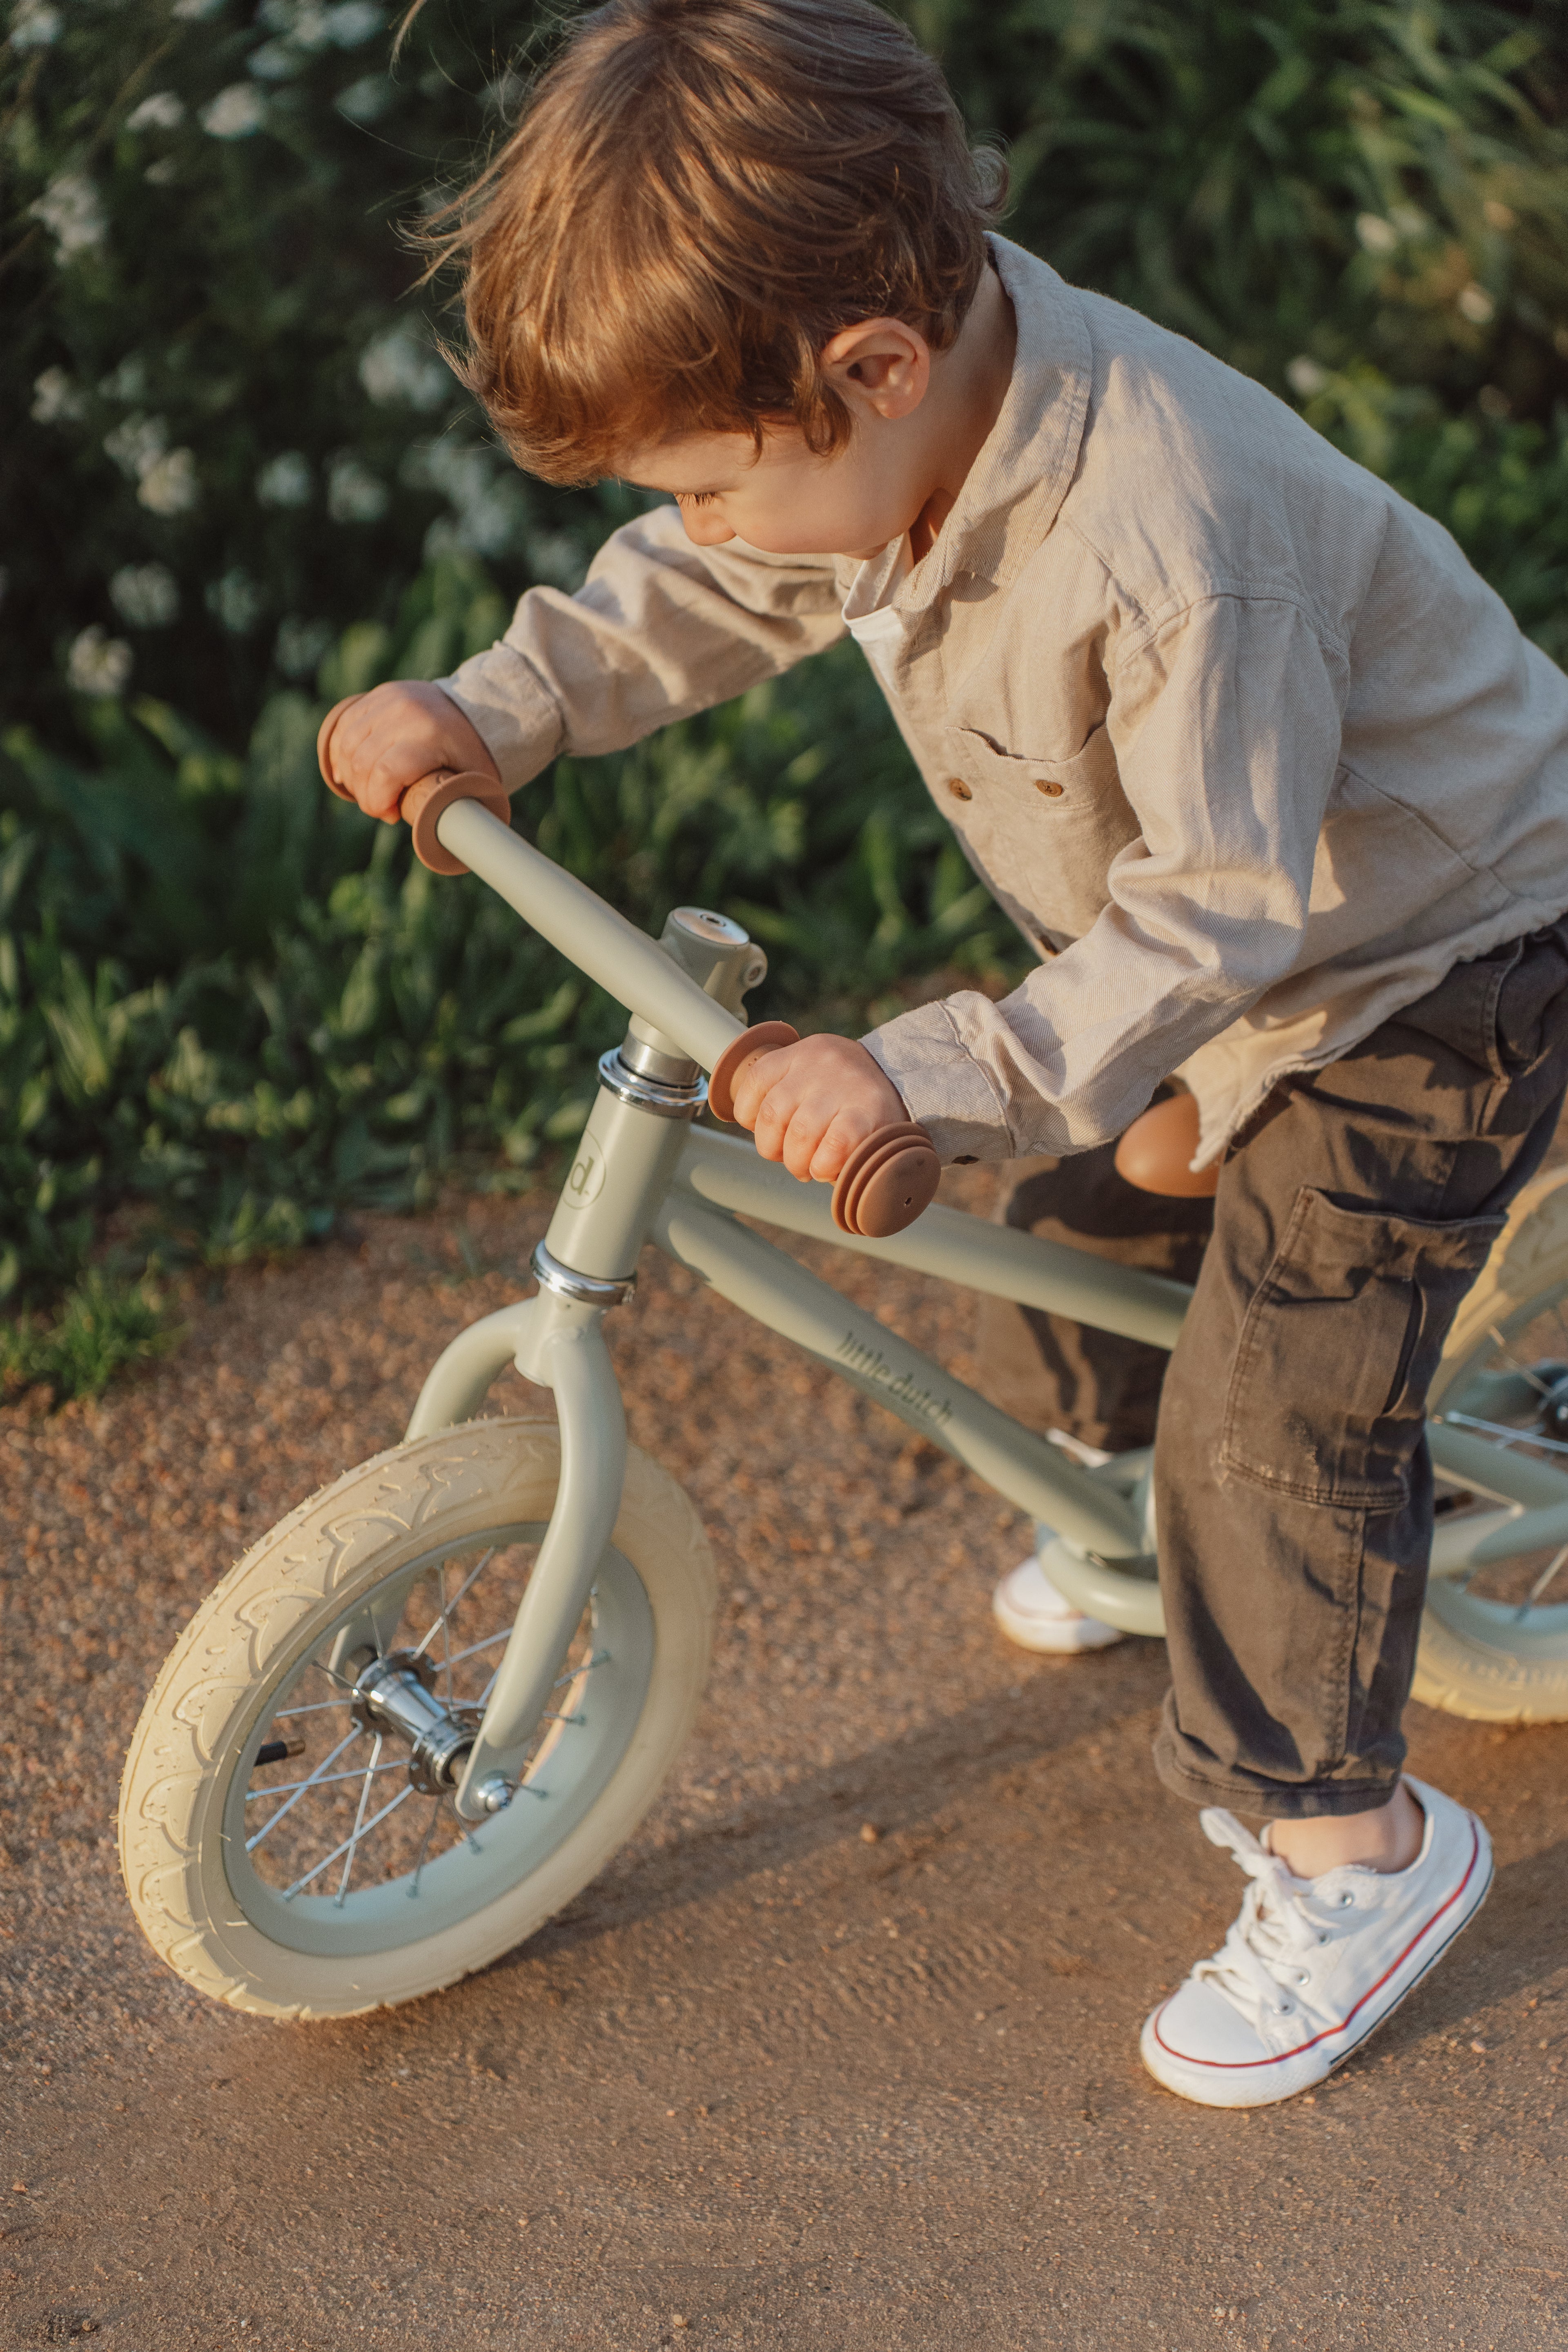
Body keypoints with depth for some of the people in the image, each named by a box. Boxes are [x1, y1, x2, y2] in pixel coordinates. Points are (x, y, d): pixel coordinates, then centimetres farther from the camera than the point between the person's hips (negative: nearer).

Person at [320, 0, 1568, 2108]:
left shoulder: (1173, 541, -42)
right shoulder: (905, 387, -15)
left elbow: (1221, 912, -35)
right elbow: (718, 590, 2)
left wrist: (935, 1074, -40)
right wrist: (496, 705, -11)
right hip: (1218, 903, 9)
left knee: (1278, 1395, -10)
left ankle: (1352, 1847, 9)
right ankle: (1146, 1519, 50)